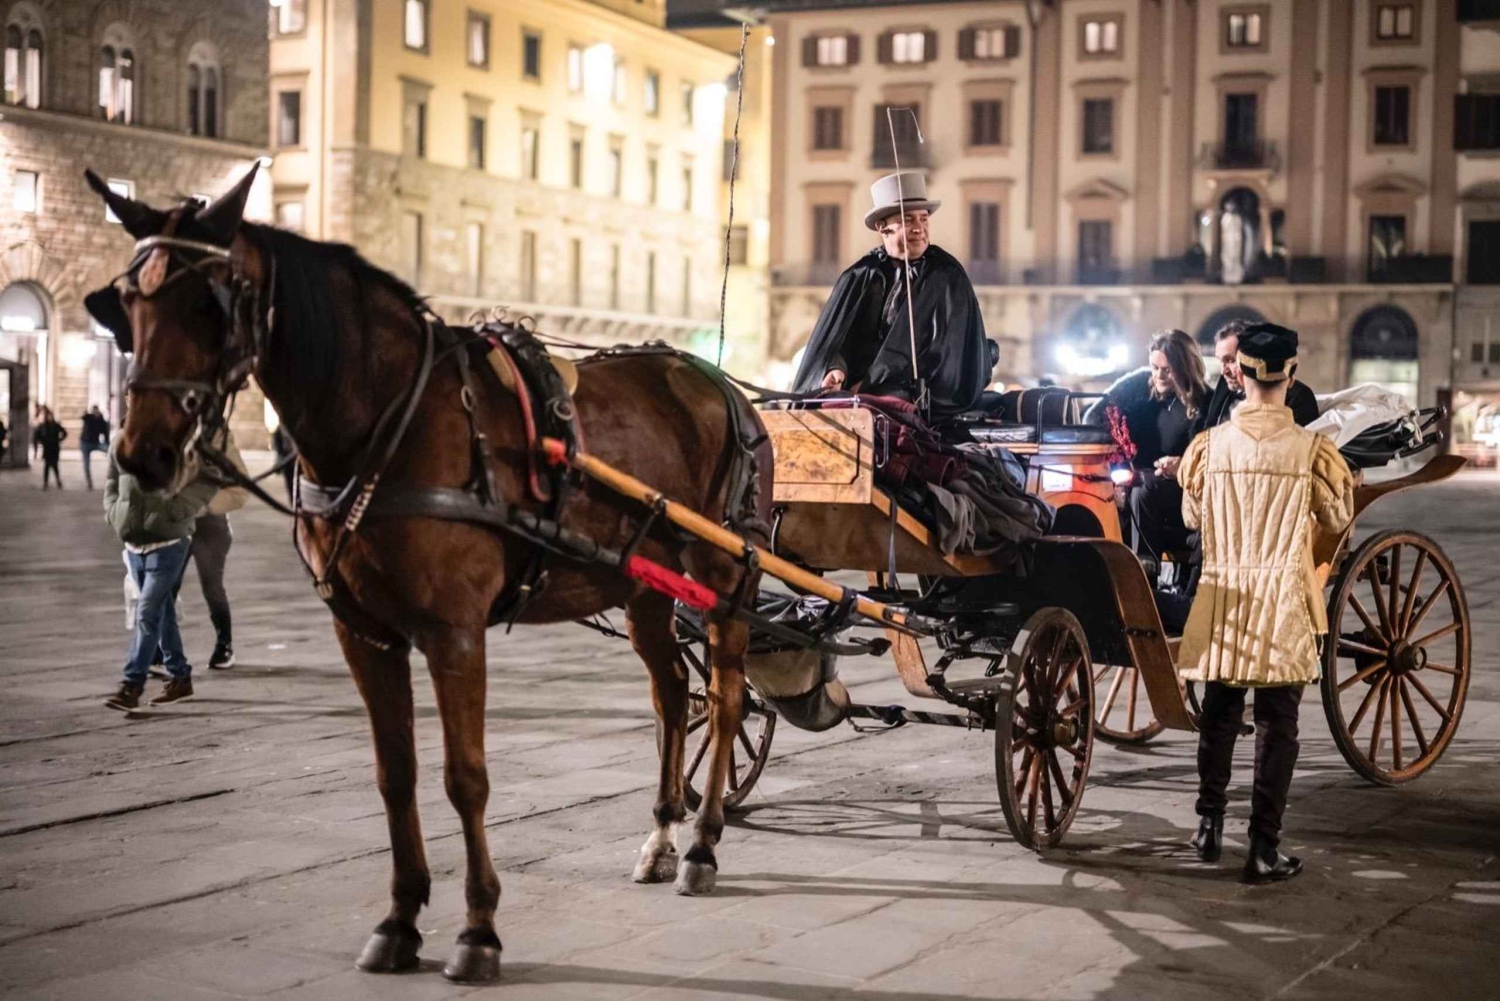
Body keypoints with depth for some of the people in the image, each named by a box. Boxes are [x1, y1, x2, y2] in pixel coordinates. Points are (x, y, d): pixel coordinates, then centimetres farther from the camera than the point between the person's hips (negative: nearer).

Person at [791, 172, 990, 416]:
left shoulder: (946, 276, -2)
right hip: (861, 388, 4)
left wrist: (871, 382, -15)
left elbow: (939, 349, -9)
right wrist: (835, 369, -19)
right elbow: (837, 333, 4)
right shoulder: (859, 276, 8)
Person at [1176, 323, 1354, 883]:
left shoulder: (1211, 444, -5)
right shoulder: (1310, 448, -9)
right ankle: (1264, 849, 4)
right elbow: (1338, 519, 3)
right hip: (1284, 598, -2)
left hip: (1223, 596, 2)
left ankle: (1209, 827, 26)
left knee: (1219, 714, 16)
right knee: (1276, 724, 3)